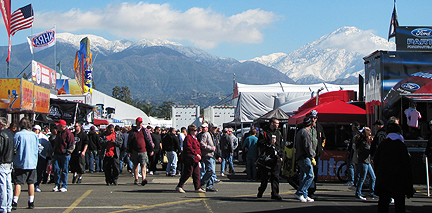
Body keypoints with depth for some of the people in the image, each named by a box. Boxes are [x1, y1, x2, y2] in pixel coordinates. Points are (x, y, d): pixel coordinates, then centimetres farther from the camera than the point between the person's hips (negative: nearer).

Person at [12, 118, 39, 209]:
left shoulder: (18, 135, -8)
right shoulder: (34, 135, 4)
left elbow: (14, 148, -6)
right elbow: (37, 148, 10)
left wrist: (14, 161, 7)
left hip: (21, 163, -3)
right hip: (32, 162, 4)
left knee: (18, 183, -1)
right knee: (31, 183, 10)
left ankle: (14, 202, -6)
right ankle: (31, 202, 11)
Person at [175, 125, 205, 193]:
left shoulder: (194, 138, 20)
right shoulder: (188, 137, -11)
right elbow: (189, 148, -22)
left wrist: (199, 155, 19)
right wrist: (196, 154, -24)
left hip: (195, 159, 10)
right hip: (190, 159, -10)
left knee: (197, 174, 7)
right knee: (188, 173, -7)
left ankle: (198, 188, 10)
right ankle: (179, 186, 2)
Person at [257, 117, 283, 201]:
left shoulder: (278, 133, 15)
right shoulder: (264, 132, 0)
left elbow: (281, 145, 19)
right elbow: (260, 144, -5)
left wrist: (281, 156, 10)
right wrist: (270, 144, -14)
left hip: (276, 158, 4)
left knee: (275, 176, -2)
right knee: (264, 176, 4)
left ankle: (275, 193, -1)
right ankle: (260, 192, 21)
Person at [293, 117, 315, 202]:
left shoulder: (299, 132, 21)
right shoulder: (306, 133, -10)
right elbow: (307, 147, -17)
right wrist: (312, 157, -15)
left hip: (299, 158, 10)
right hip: (305, 157, -10)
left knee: (303, 176, 10)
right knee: (310, 175, -11)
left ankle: (305, 196, 10)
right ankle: (299, 193, -16)